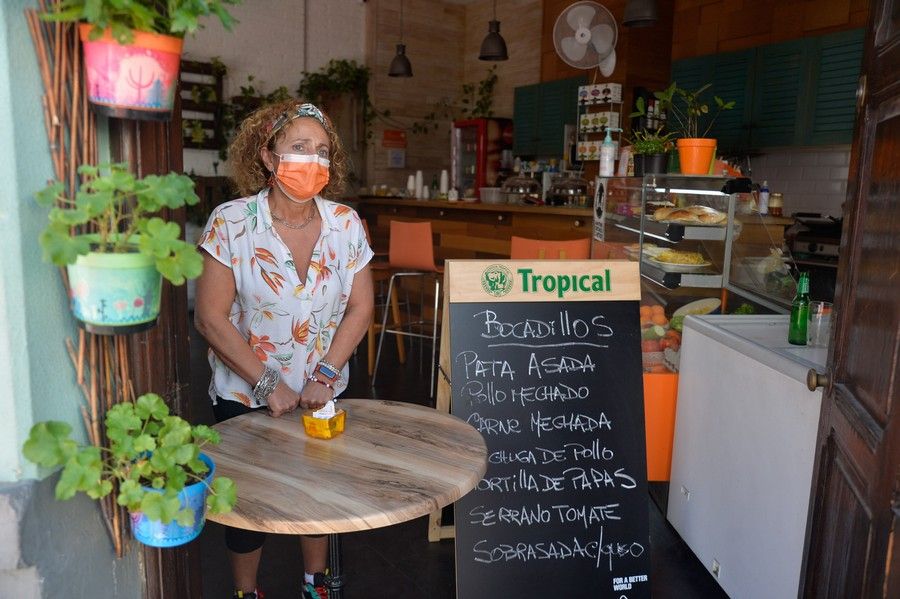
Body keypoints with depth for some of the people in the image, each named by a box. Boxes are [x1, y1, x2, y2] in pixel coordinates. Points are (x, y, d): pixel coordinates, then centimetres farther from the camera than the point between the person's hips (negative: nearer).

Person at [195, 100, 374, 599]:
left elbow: (360, 308, -3)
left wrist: (324, 375, -12)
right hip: (245, 395, -2)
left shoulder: (346, 224, -7)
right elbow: (211, 318, -15)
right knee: (247, 499, 14)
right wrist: (266, 385, -17)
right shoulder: (231, 222, -15)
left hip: (322, 392, 3)